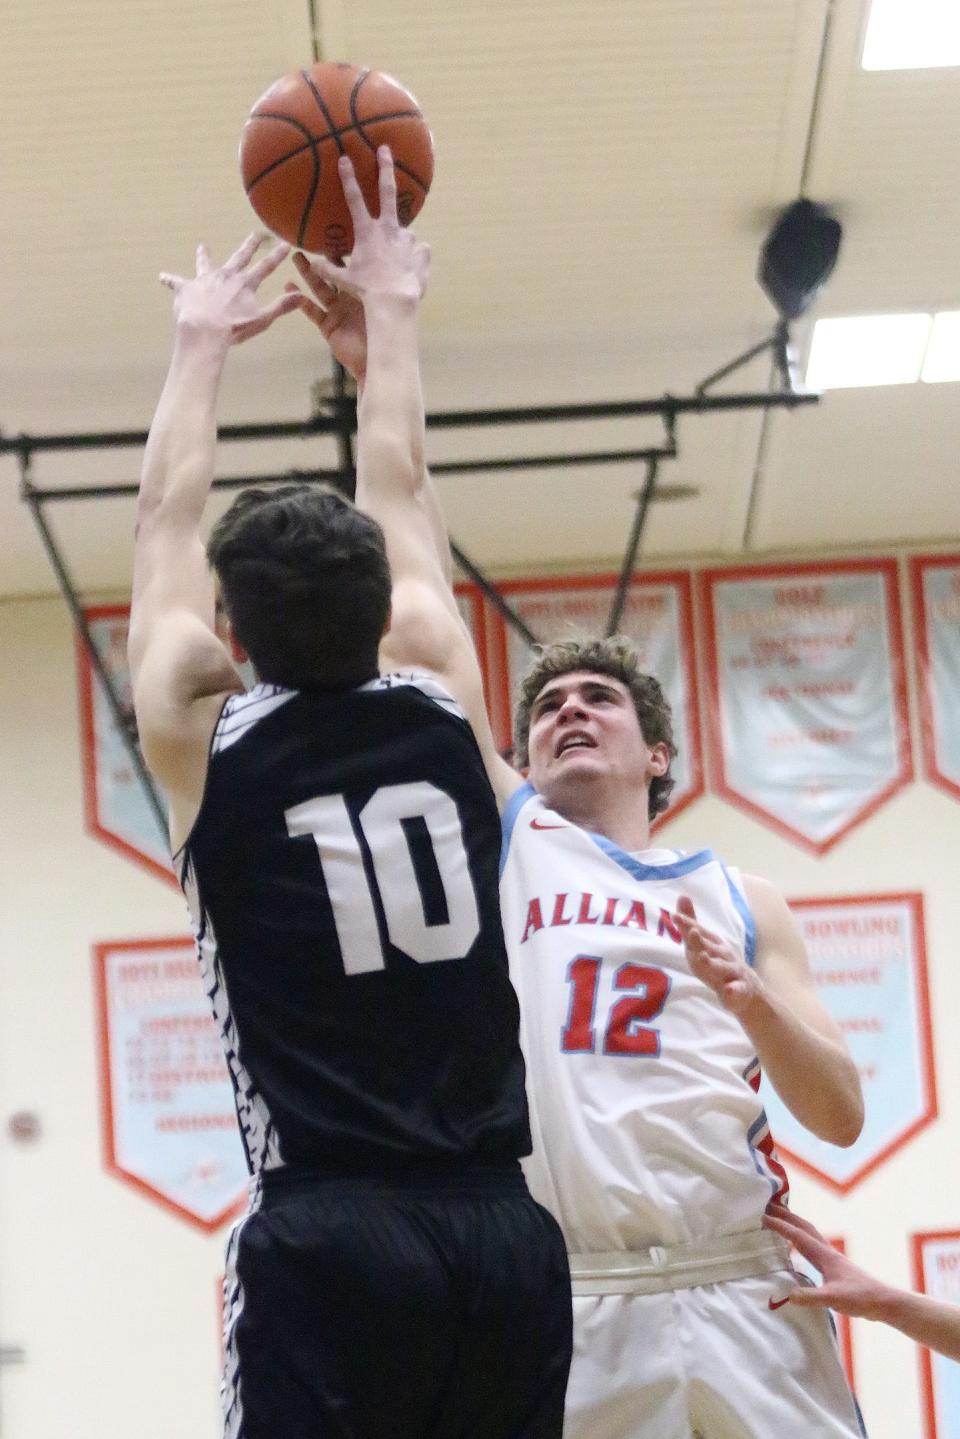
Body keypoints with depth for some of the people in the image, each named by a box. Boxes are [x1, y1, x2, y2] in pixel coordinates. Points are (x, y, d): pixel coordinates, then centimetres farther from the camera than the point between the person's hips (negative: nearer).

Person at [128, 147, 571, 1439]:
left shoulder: (202, 740, 3)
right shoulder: (442, 706, 7)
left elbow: (166, 519, 20)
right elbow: (398, 491, 24)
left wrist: (202, 344, 34)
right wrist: (390, 311, 37)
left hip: (328, 1237, -3)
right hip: (505, 1231, 3)